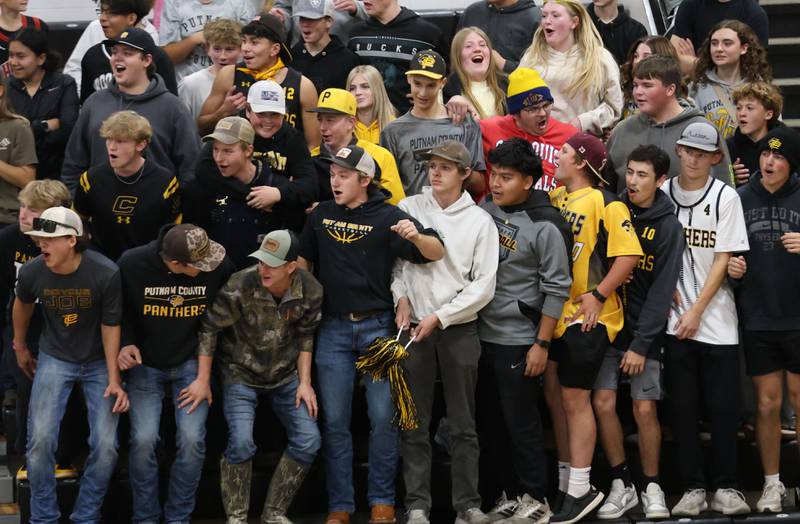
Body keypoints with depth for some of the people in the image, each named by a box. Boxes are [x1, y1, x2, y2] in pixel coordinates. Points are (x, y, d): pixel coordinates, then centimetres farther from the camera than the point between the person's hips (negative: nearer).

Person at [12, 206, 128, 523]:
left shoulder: (105, 274, -25)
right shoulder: (32, 273, -16)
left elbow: (110, 326, -13)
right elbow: (22, 305, 8)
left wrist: (114, 379, -13)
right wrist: (20, 347, 21)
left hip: (98, 362, -1)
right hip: (55, 360, 1)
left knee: (105, 446, -12)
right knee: (40, 440, -14)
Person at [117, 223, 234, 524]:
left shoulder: (220, 267, -19)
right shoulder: (132, 264, -19)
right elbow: (120, 311, 1)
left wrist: (204, 378, -8)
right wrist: (125, 345, -16)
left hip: (191, 363, 0)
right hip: (145, 364, 0)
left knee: (192, 440, -11)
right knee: (143, 440, -11)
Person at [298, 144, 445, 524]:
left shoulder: (388, 217, -5)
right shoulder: (321, 214, 6)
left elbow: (436, 254, -10)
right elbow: (304, 259, 19)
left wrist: (416, 237, -30)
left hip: (377, 326, -3)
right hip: (333, 329, 3)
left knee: (383, 418, -1)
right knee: (334, 421, 4)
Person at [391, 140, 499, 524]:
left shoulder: (480, 221, 0)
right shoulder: (408, 209, 4)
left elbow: (483, 286, -4)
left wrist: (439, 317, -10)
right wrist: (401, 299, -5)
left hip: (459, 329, -1)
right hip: (413, 326, 1)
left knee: (463, 424, 3)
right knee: (415, 424, 3)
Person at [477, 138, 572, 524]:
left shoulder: (545, 226, -13)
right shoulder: (486, 210, 4)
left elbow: (556, 289, -11)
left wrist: (541, 344, -13)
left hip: (519, 341, -6)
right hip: (482, 335, 6)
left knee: (521, 423, -1)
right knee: (491, 422, 11)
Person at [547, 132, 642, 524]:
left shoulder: (605, 204, -9)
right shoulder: (554, 199, 11)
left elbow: (629, 254, -14)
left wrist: (598, 294, -16)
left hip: (586, 317, -7)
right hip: (553, 313, 7)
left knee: (575, 398, -4)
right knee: (554, 395, 10)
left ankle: (580, 490, 3)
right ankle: (564, 478, 21)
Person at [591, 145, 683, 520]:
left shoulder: (668, 226, -6)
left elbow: (661, 291, -10)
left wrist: (641, 344, -13)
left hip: (644, 328, -2)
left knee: (645, 408, -5)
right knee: (603, 402, -5)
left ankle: (651, 488, 10)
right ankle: (621, 485, 8)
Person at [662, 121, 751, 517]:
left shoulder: (726, 197, -2)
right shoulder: (662, 193, 5)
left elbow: (722, 260, -5)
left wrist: (697, 311, -10)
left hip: (716, 320, -2)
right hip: (675, 319, 2)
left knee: (724, 408, -1)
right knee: (683, 407, 3)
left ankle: (725, 488, 8)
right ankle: (692, 488, 10)